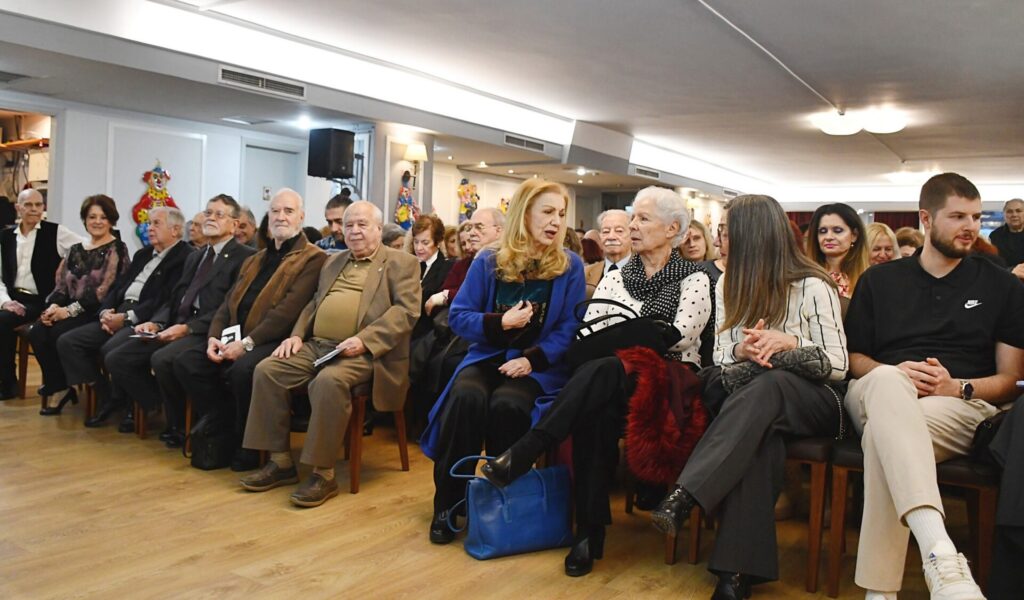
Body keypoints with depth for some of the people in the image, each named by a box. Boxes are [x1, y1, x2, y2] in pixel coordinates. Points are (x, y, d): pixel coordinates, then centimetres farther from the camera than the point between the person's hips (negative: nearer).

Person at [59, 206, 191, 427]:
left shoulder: (184, 257, -8)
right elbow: (118, 286, 20)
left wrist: (126, 317, -17)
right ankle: (105, 396, 2)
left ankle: (124, 400, -4)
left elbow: (164, 300, -17)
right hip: (117, 315, 9)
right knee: (67, 342, -4)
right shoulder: (143, 254, 22)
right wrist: (106, 311, 0)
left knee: (111, 349, -32)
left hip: (145, 320, -9)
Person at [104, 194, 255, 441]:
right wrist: (156, 323, 0)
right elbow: (175, 298, 21)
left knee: (162, 359, -32)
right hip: (177, 327, 8)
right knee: (116, 359, -4)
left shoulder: (245, 257, -4)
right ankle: (155, 407, 14)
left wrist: (187, 328, -19)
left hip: (207, 332, -8)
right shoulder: (195, 257, 25)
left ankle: (179, 424, -6)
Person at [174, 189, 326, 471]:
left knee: (243, 369, -34)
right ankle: (224, 425, 0)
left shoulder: (313, 260, -4)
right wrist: (214, 337, -1)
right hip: (235, 341, 8)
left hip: (276, 342, -8)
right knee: (186, 361, -10)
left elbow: (289, 310, -15)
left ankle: (247, 445, -10)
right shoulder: (254, 260, 24)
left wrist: (247, 343, -19)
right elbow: (228, 303, 18)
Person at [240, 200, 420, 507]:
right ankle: (281, 461, -2)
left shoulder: (401, 263, 3)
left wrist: (364, 340, -22)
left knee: (329, 381, -35)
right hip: (317, 344, 7)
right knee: (267, 370, -13)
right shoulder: (333, 261, 25)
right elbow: (314, 304, 26)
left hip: (361, 352, -7)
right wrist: (297, 335, 5)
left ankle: (323, 474, -21)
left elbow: (406, 310, -10)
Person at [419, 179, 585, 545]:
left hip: (539, 364, -1)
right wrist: (499, 322, -15)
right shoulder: (487, 262, 4)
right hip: (488, 355, 2)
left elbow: (570, 327, -4)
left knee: (507, 404, -33)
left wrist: (533, 359, -17)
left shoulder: (570, 266, 1)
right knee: (466, 397, -31)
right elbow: (458, 316, 2)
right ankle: (447, 502, -14)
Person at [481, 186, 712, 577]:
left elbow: (681, 336, -9)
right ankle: (590, 532, -29)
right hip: (612, 379, 3)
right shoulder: (615, 278, 19)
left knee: (601, 371, -36)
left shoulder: (693, 278, 6)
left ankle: (519, 458, -36)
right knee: (595, 410, -34)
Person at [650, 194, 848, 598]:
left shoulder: (813, 286, -6)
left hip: (810, 402, -2)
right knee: (759, 434, -36)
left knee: (764, 386, -39)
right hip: (753, 398, 3)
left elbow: (839, 367, -6)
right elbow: (720, 362, 6)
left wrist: (791, 342, -25)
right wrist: (741, 352, -18)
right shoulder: (728, 285, 10)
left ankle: (683, 497, -49)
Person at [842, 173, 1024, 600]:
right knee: (887, 380, -41)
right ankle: (940, 555, -57)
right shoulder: (879, 280, 19)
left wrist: (958, 387, -11)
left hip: (962, 407, -1)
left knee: (883, 434, -38)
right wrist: (894, 373, -6)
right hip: (880, 393, 1)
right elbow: (853, 356, 17)